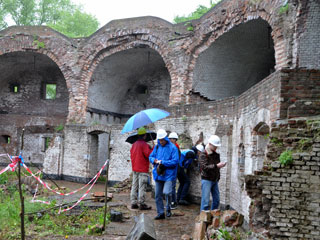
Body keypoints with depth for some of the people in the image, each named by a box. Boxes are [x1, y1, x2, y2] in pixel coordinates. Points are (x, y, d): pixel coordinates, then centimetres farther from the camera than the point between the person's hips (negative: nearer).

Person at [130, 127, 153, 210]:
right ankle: (142, 204, -1)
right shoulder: (144, 144, -15)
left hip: (134, 169, 8)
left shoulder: (134, 144, 10)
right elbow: (149, 154, -17)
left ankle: (133, 203, 15)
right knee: (142, 187, -4)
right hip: (143, 170, -8)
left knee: (134, 186, 11)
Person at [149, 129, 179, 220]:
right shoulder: (157, 147, 9)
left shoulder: (172, 148, -9)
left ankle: (168, 208, 9)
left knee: (167, 192, -18)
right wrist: (154, 160, -8)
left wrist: (163, 162, -18)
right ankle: (160, 213, 21)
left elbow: (175, 161, -15)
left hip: (168, 174, -5)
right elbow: (150, 157, 16)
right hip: (158, 174, 6)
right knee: (158, 195, 8)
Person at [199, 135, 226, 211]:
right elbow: (205, 167, -21)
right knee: (205, 200, -8)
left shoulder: (216, 154, 12)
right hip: (207, 180, -7)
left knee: (216, 200, 10)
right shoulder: (203, 155, -9)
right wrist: (216, 166, -27)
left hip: (215, 180, 7)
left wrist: (221, 165, 0)